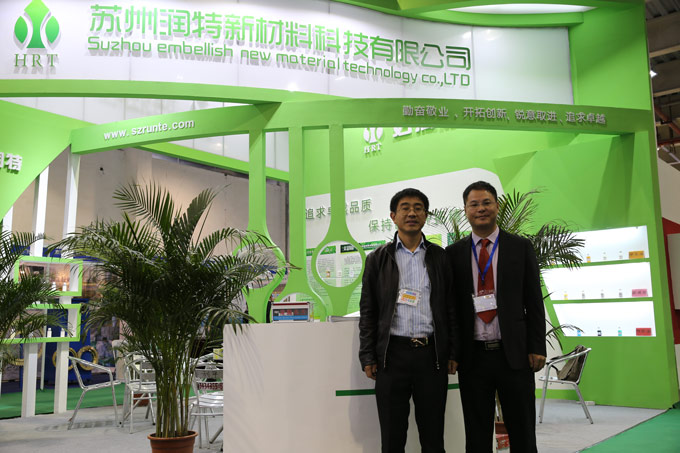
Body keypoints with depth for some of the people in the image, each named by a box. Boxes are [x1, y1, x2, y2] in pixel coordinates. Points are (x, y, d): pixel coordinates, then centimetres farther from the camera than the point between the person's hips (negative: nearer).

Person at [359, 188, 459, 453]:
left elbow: (451, 308, 9)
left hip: (432, 354, 1)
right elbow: (368, 312, 5)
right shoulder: (378, 259, 6)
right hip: (392, 354, 0)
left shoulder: (440, 257, 9)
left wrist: (453, 353, 3)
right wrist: (368, 358, -1)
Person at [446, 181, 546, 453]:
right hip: (473, 356, 1)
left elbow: (534, 301, 3)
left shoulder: (521, 247, 4)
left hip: (514, 354, -1)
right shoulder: (454, 253, 6)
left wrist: (537, 347, -4)